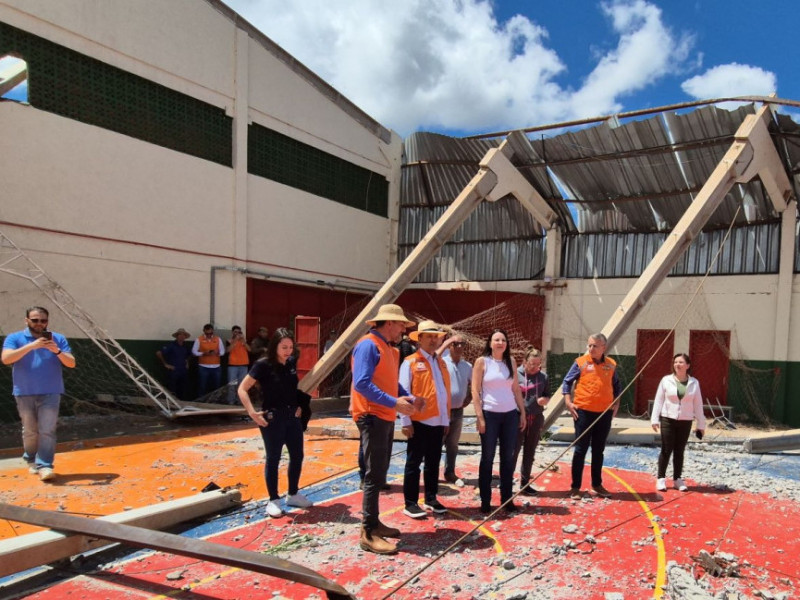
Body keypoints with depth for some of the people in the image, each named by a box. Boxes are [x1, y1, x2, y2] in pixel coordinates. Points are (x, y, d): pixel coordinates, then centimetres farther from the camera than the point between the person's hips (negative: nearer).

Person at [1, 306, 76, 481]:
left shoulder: (58, 339, 4)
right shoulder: (14, 338, 2)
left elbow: (71, 363, -1)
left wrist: (57, 351, -19)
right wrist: (31, 346, -23)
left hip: (50, 393, 0)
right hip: (24, 393, 1)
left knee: (47, 430, -7)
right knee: (30, 430, 11)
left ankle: (45, 465, -6)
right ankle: (31, 460, 31)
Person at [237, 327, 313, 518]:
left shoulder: (292, 363, 3)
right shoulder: (263, 365, -14)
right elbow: (242, 389, -14)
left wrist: (299, 406, 9)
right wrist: (252, 412, -21)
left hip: (293, 416, 6)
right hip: (272, 418, -6)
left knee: (297, 456, 12)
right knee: (273, 459, 4)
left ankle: (293, 495, 29)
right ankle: (273, 500, 17)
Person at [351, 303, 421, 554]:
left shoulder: (389, 349, 15)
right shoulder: (368, 345, -15)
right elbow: (362, 384, -24)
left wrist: (409, 397, 2)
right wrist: (394, 403, -26)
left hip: (385, 418, 10)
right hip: (372, 417, -10)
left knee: (380, 474, 15)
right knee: (374, 475, -7)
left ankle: (374, 522, 26)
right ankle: (368, 533, 0)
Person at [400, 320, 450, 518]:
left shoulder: (441, 362, 14)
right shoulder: (410, 362, -5)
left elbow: (446, 392, 15)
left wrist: (446, 419, 12)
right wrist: (405, 422, -12)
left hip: (437, 422, 6)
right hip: (419, 422, -6)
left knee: (433, 463, 13)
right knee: (414, 463, 3)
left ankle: (431, 499, 25)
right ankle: (410, 503, 11)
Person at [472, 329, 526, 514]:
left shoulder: (510, 361, 8)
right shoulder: (482, 361, -4)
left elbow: (516, 389, 11)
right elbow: (475, 390, -6)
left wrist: (522, 412, 8)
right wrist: (479, 417, -11)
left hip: (510, 414, 4)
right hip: (490, 414, -4)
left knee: (508, 458, 8)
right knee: (487, 458, 4)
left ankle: (507, 499, 19)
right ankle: (485, 500, 13)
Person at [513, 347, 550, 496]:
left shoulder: (543, 377, 6)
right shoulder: (516, 374, -7)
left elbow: (547, 395, 15)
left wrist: (545, 400, -7)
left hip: (536, 419, 4)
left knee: (529, 453, 13)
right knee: (513, 452, -2)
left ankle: (525, 483, 23)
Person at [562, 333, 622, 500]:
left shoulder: (611, 365, 4)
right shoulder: (581, 362, -6)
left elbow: (617, 385, 18)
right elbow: (567, 382, -1)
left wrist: (616, 403, 7)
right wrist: (568, 402, -9)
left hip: (605, 413, 3)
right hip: (584, 412, -3)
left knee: (599, 450, 15)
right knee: (580, 450, 2)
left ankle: (597, 484, 28)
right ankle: (575, 487, 9)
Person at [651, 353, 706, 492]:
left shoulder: (694, 383, 2)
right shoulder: (666, 380, -3)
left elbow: (698, 404, 5)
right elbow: (659, 400, -1)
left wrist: (701, 424, 5)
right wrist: (655, 419, -6)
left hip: (685, 422, 2)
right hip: (668, 420, -1)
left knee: (679, 451, 10)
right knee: (666, 450, 0)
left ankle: (678, 478, 21)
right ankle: (661, 478, 11)